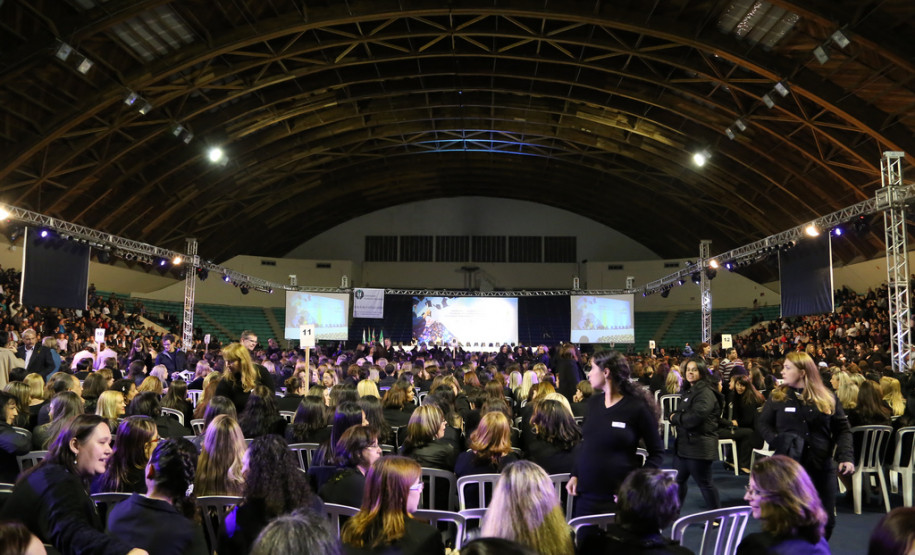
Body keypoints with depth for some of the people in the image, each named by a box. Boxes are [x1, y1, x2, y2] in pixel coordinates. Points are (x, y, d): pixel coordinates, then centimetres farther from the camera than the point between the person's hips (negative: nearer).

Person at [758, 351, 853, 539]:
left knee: (826, 520, 10)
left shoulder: (826, 397, 3)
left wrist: (846, 457, -9)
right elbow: (764, 424, 5)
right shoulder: (777, 396, 1)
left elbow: (842, 430, 5)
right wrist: (777, 442, -14)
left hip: (821, 467, 1)